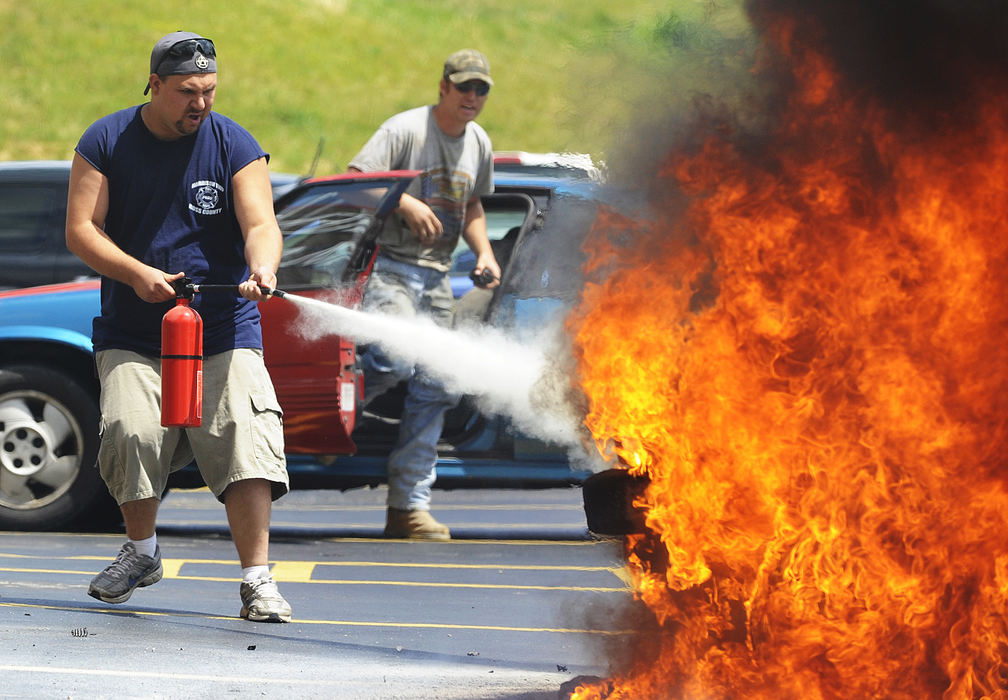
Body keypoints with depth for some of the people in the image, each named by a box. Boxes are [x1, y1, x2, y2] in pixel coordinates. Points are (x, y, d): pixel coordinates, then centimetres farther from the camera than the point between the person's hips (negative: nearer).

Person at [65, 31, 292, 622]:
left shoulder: (235, 146, 0)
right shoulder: (106, 142, 2)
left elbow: (260, 223, -10)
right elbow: (81, 229, -2)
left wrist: (263, 265, -33)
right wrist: (135, 273, -19)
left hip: (224, 329, 0)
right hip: (132, 334, 0)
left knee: (245, 434, -18)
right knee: (131, 431, -17)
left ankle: (258, 578, -15)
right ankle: (142, 552, 11)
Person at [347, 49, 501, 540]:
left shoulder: (479, 143, 13)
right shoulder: (405, 129, -9)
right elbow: (356, 181, -15)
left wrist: (483, 251, 9)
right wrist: (405, 204, -26)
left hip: (437, 277, 7)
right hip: (390, 265, -7)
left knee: (432, 390, 3)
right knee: (395, 360, -30)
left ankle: (408, 506, 7)